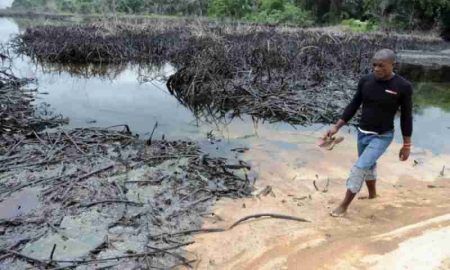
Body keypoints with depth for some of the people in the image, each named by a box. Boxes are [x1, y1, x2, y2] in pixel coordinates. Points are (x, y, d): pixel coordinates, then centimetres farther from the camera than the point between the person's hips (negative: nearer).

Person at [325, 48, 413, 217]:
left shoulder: (403, 87, -17)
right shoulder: (365, 81, -6)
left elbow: (406, 117, -9)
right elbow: (353, 105, 3)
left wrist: (406, 145, -5)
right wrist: (336, 127, -2)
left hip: (382, 137, -5)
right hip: (362, 133, 5)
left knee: (359, 168, -13)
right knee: (368, 166, 22)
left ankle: (344, 206, 1)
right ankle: (372, 194, 48)